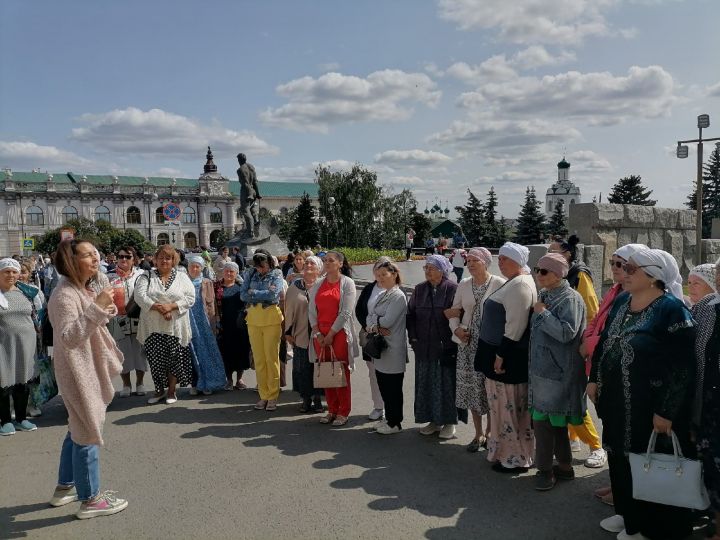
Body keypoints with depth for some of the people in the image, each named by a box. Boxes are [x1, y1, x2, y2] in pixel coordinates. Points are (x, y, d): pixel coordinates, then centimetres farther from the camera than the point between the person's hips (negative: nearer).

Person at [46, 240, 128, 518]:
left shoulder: (84, 290, 9)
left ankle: (65, 487, 35)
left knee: (78, 429, 20)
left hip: (89, 369, 10)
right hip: (78, 372, -10)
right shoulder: (65, 295, -21)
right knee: (88, 432, -1)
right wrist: (97, 307, -37)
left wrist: (105, 308, 7)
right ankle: (90, 499, 11)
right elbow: (69, 337, -33)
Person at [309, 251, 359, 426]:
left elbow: (346, 312, -10)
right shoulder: (318, 284, 12)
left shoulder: (347, 283, -3)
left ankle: (343, 412, 10)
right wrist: (317, 333, -3)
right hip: (320, 335, 5)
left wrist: (330, 334, -11)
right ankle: (332, 410, 19)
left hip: (339, 334, -5)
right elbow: (312, 310, 9)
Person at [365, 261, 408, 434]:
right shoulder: (382, 295, 14)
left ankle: (394, 423, 15)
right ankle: (389, 418, 28)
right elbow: (369, 318, 8)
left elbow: (388, 321, -21)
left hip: (393, 349, -8)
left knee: (392, 388, 2)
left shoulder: (398, 296, -12)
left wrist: (375, 321, -2)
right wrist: (376, 326, -13)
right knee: (383, 386, 15)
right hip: (379, 347, 8)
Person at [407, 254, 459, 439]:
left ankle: (449, 422, 19)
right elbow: (410, 314, 9)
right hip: (424, 347, 4)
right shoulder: (419, 290, 6)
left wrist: (453, 342, -10)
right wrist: (413, 338, 1)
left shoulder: (453, 289, -8)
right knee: (426, 384, 10)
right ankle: (433, 420, 23)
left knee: (446, 383, 5)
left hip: (446, 348, -4)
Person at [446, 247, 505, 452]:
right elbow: (454, 312, 13)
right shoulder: (463, 285, 6)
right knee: (471, 387, 9)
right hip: (468, 343, 4)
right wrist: (456, 329, -4)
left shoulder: (499, 284, -7)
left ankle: (490, 433, 23)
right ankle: (478, 434, 24)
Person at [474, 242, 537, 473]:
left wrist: (501, 355, -21)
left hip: (509, 358, -10)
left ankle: (515, 459, 13)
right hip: (501, 354, 10)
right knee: (505, 406, 18)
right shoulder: (513, 283, 15)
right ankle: (506, 450, 30)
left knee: (510, 407, 1)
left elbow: (515, 326, -24)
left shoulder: (520, 285, -18)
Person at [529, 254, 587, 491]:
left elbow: (566, 332, -24)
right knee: (554, 420, 17)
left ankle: (545, 469, 10)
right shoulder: (544, 295, 13)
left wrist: (542, 313, -17)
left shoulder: (570, 298, -13)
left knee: (543, 419, -4)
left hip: (556, 371, -9)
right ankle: (564, 466, 30)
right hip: (542, 368, 9)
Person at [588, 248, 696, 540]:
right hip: (616, 400, 7)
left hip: (648, 406, -7)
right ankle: (627, 513, 39)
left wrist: (666, 411, -19)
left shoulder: (672, 310, -18)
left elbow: (681, 368, -19)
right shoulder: (621, 302, 5)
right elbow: (603, 342, 15)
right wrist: (594, 379, 12)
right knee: (619, 458, 19)